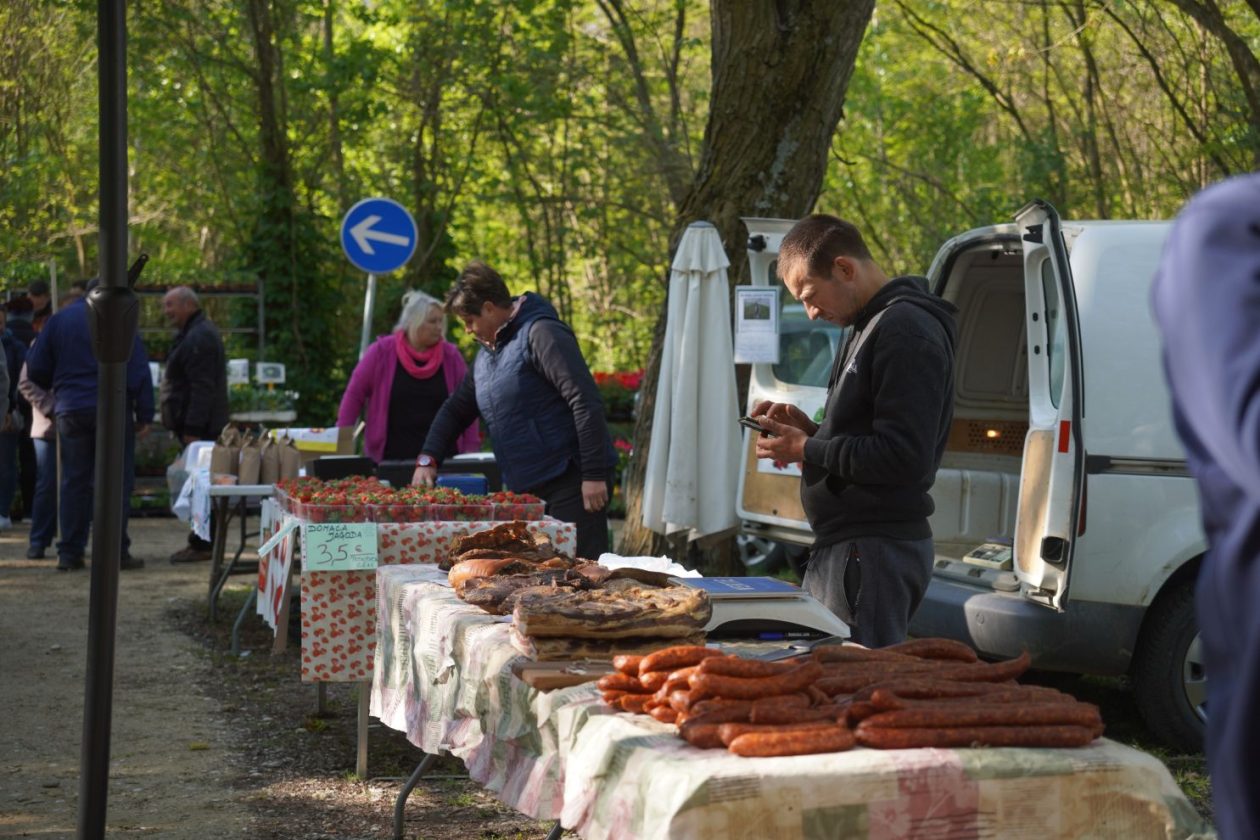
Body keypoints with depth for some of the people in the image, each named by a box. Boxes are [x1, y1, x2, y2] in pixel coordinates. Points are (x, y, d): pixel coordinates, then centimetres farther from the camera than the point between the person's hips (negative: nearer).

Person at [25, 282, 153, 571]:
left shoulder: (58, 320, 9)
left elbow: (36, 369, 10)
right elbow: (138, 371, -7)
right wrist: (144, 415, -4)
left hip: (70, 412, 4)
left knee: (74, 482, 9)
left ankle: (70, 553, 5)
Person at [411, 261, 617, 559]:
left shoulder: (541, 334, -12)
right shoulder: (487, 353, 17)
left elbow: (585, 402, -19)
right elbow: (456, 409, 27)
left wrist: (594, 475, -22)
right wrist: (427, 458, 11)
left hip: (570, 479, -9)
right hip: (527, 489, 9)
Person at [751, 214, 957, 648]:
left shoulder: (905, 331, -16)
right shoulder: (873, 325, 18)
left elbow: (903, 457, -22)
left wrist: (807, 450, -14)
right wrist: (808, 428, 9)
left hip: (873, 554, -11)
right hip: (844, 547, 11)